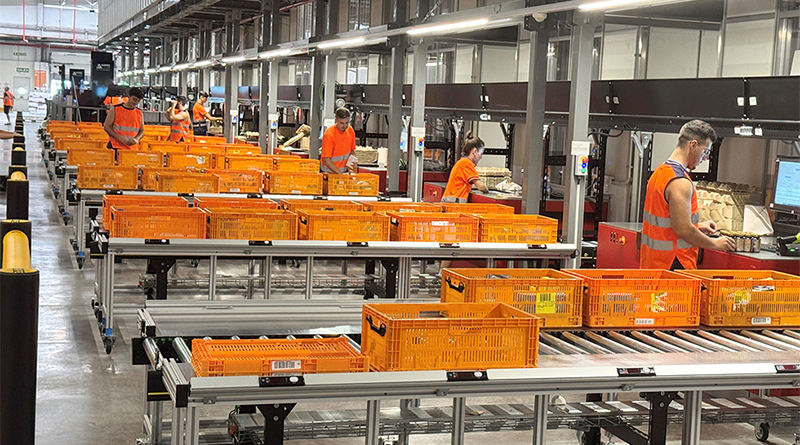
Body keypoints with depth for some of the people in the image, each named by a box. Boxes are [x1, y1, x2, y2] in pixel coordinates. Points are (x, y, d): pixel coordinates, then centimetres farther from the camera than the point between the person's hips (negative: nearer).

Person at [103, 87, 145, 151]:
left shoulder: (139, 113, 11)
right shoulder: (115, 109, 2)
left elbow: (142, 131, 15)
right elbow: (106, 126, -1)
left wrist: (136, 139, -9)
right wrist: (120, 138, -14)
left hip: (132, 148, 3)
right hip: (116, 147, -3)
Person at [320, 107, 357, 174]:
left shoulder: (350, 130, 1)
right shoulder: (328, 134, -18)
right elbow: (326, 160, -22)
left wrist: (353, 160, -5)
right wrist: (340, 173, -27)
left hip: (344, 171, 5)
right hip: (329, 171, -5)